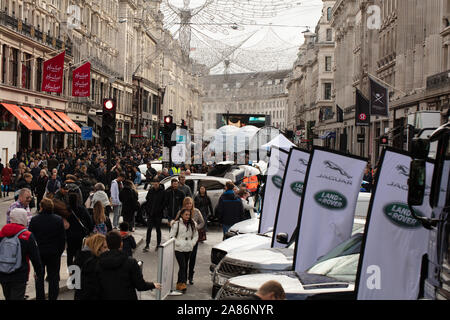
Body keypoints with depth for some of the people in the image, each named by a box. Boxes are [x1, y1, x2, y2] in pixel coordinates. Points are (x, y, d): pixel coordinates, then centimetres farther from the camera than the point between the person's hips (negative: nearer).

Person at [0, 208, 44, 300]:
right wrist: (39, 273, 10)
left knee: (8, 297, 19)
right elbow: (35, 258, -4)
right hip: (19, 277, -4)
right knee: (17, 297, 0)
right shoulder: (28, 236, -10)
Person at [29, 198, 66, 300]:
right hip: (54, 253, 0)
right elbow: (62, 238, -3)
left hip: (39, 253, 0)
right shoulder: (58, 220, -7)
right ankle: (53, 297, 10)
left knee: (39, 277, 12)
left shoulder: (34, 220, -10)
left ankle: (40, 297, 16)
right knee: (53, 278, 9)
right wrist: (60, 252, 7)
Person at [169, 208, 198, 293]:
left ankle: (179, 284, 20)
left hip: (188, 249, 5)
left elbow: (196, 235, 17)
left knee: (185, 267, 9)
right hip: (179, 249, -5)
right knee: (182, 266, -14)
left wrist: (192, 243, 2)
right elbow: (172, 236, -4)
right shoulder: (176, 224, -5)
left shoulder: (192, 225, 9)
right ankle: (182, 284, -13)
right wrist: (178, 243, -14)